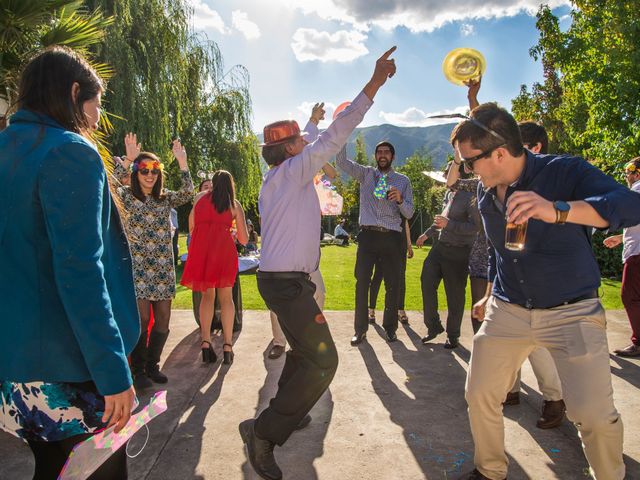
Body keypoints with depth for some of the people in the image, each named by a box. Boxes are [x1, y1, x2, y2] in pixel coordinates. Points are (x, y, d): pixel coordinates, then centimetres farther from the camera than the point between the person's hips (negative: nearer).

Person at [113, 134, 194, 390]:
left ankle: (152, 365, 24)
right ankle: (138, 370, 12)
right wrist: (127, 159, -22)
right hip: (137, 266, -4)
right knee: (141, 319, -7)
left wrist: (182, 162, -15)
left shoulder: (165, 198, 11)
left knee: (163, 320, 5)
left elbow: (187, 193, -6)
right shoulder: (126, 196, 2)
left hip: (163, 268, 4)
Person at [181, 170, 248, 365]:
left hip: (200, 247, 1)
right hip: (224, 247, -1)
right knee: (225, 296, 9)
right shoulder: (235, 205, 13)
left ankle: (206, 343, 3)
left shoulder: (200, 197, 17)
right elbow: (244, 239, 12)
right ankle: (227, 346, 3)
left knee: (207, 294, 14)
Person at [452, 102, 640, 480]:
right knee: (479, 396, 5)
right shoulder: (485, 193, 2)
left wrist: (557, 210, -47)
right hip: (507, 311, 5)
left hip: (572, 311, -5)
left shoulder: (564, 172, -15)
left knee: (594, 414, -9)